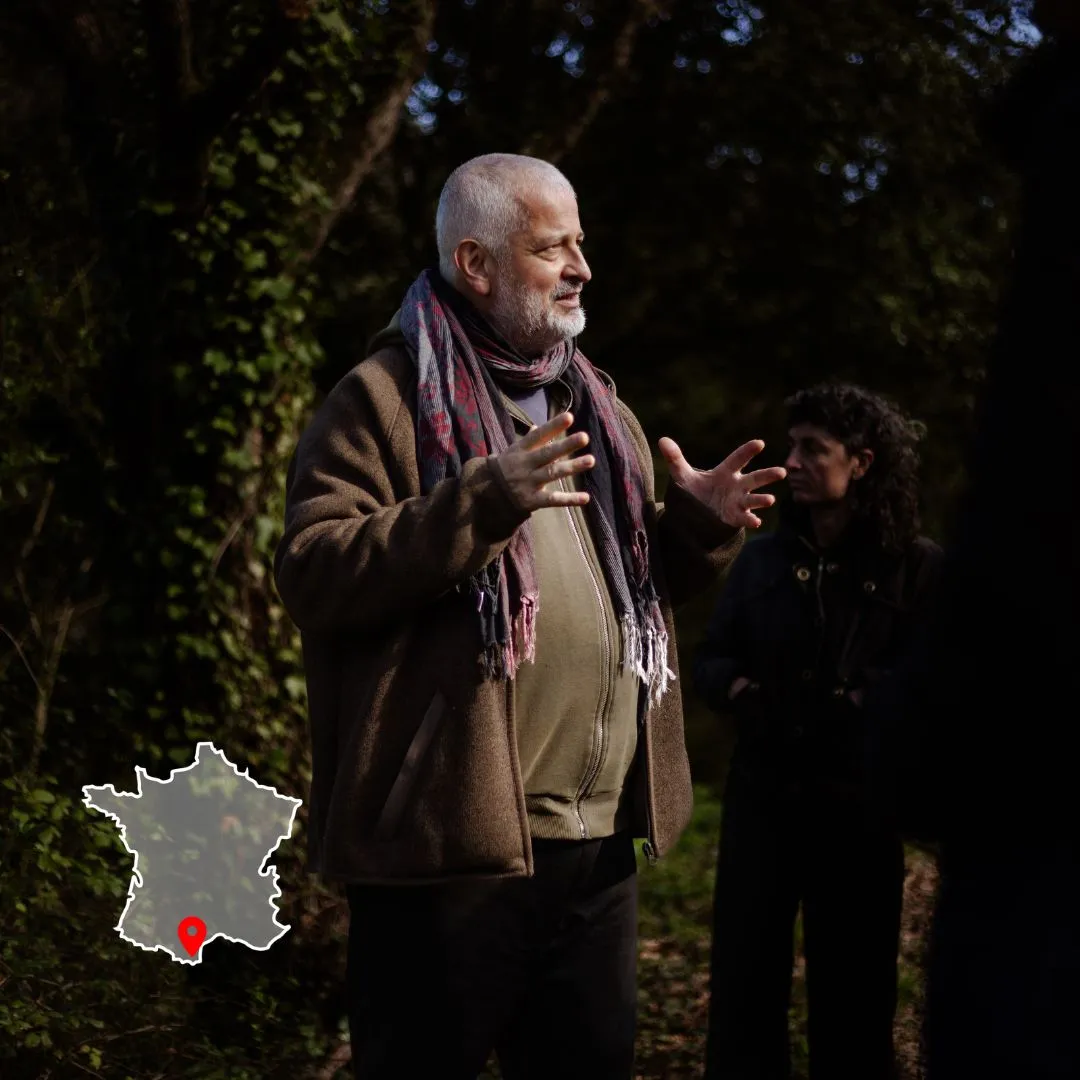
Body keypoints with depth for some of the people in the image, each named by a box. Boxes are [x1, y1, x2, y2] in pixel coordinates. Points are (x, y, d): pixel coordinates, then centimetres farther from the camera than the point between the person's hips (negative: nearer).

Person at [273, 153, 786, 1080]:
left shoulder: (589, 398, 19)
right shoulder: (387, 394, -5)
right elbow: (313, 576, -15)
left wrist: (696, 527, 6)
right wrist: (480, 503, -25)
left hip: (598, 840, 7)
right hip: (452, 837, -7)